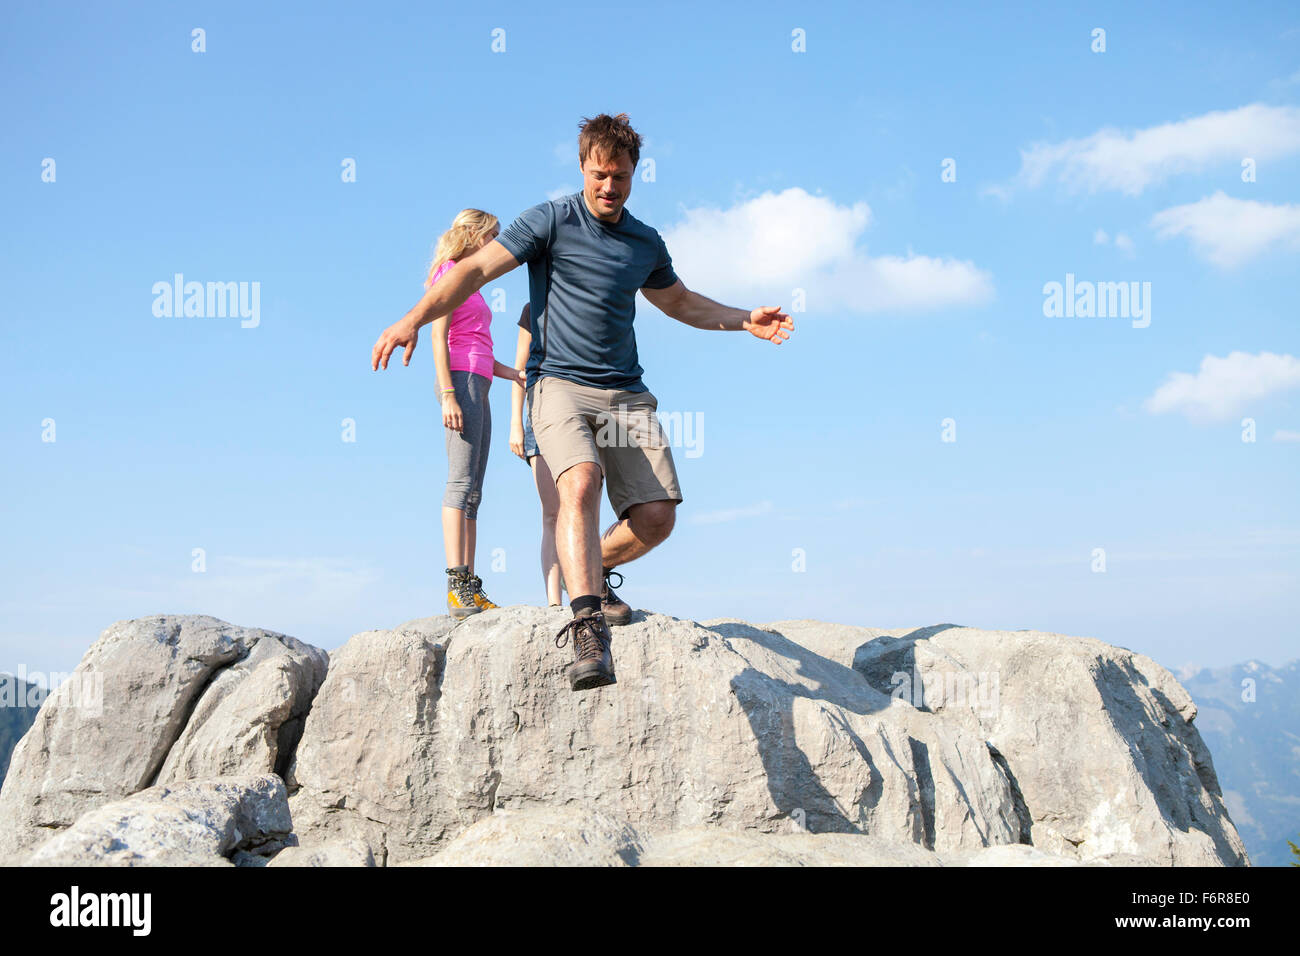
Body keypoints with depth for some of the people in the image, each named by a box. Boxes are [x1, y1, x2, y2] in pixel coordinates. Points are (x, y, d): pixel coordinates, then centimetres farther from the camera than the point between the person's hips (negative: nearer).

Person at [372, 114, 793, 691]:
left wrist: (745, 321, 26)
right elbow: (477, 269, -4)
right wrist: (414, 320, -16)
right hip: (559, 384, -4)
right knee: (580, 483, -32)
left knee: (656, 517, -10)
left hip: (626, 393, 5)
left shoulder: (646, 243, 17)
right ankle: (588, 628, -40)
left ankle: (592, 571, 22)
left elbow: (680, 302, 35)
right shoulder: (551, 221, 2)